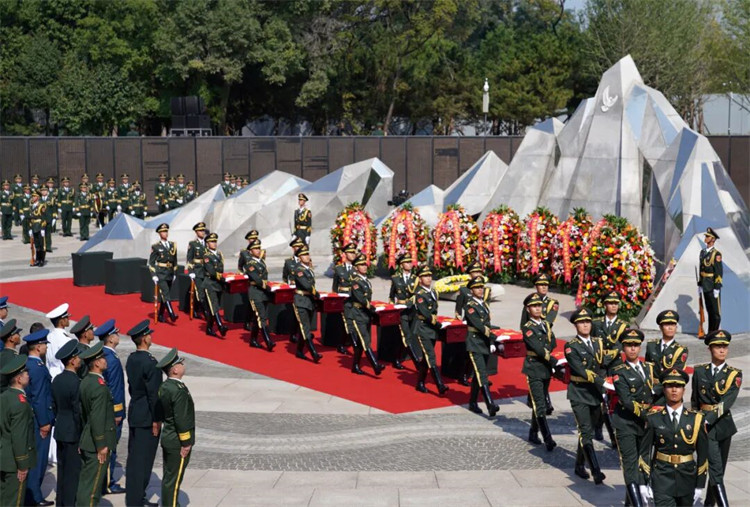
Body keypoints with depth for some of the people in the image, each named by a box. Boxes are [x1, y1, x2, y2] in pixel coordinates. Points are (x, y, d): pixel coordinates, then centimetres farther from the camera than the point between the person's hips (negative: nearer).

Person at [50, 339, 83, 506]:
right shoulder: (76, 382, -20)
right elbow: (79, 411, -18)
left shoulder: (57, 380, 5)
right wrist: (83, 434, -11)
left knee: (62, 470, 15)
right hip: (73, 433, -8)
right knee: (73, 471, 0)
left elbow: (54, 406, 13)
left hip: (60, 431, 8)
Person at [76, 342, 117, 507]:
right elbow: (98, 418, -23)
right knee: (92, 483, -3)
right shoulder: (99, 386, -20)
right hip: (96, 443, -9)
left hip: (87, 441, 9)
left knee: (86, 481, 16)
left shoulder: (85, 382, 9)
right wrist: (101, 445, -18)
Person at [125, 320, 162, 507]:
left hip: (134, 414, 9)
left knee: (133, 456, 15)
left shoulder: (131, 359, 6)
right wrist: (156, 420, -15)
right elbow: (153, 393, -19)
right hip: (147, 417, -9)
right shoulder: (150, 363, -20)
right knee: (143, 458, -2)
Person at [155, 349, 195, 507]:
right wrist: (186, 443, -16)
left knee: (168, 477, 17)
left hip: (167, 439, 9)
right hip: (177, 442, -9)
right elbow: (181, 419, -23)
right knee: (173, 480, -1)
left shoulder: (164, 387, 5)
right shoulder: (179, 390, -23)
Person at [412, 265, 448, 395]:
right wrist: (439, 325, -14)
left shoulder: (433, 293, 14)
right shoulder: (419, 294, -12)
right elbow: (425, 313, -19)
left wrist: (436, 323, 4)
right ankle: (440, 385, -20)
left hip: (432, 330, 8)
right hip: (422, 329, -8)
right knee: (431, 357, -13)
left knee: (426, 358, 13)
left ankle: (420, 383, 23)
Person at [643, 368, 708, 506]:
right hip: (662, 479, -2)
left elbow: (702, 454, 4)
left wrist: (700, 485, 2)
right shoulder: (654, 418, -3)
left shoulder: (696, 419, 1)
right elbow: (645, 451, -1)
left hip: (687, 478, 2)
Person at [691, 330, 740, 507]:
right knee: (716, 471, -13)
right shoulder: (699, 371, 3)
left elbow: (728, 401, -14)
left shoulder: (734, 374, 0)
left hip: (723, 425, 2)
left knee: (718, 470, 11)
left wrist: (707, 420, -23)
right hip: (705, 426, -1)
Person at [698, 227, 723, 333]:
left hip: (713, 287, -8)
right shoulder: (703, 252, 10)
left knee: (715, 312, 1)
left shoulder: (716, 254, -13)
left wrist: (717, 288, -17)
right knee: (709, 310, 14)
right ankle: (710, 333, 22)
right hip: (705, 287, 8)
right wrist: (700, 284, 15)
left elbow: (719, 272, -15)